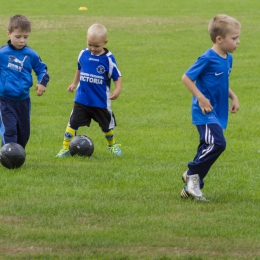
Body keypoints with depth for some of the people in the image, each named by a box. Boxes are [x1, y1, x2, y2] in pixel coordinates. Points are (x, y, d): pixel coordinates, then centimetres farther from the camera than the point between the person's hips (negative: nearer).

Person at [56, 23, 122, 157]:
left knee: (107, 125, 16)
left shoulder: (108, 58, -14)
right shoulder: (83, 54, -4)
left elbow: (117, 76, -8)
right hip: (82, 99, 2)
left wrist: (117, 90, -22)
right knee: (73, 123, -6)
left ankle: (112, 145, 42)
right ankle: (65, 148, -1)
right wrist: (74, 83, 21)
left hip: (101, 101, -2)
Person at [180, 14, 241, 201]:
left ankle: (191, 187, 19)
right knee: (217, 143, -22)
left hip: (218, 113, 9)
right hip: (205, 112, -9)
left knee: (208, 148, 10)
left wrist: (233, 97, 9)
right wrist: (201, 98, -19)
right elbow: (187, 78, -14)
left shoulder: (228, 59, 9)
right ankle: (193, 174, -3)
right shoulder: (208, 59, -17)